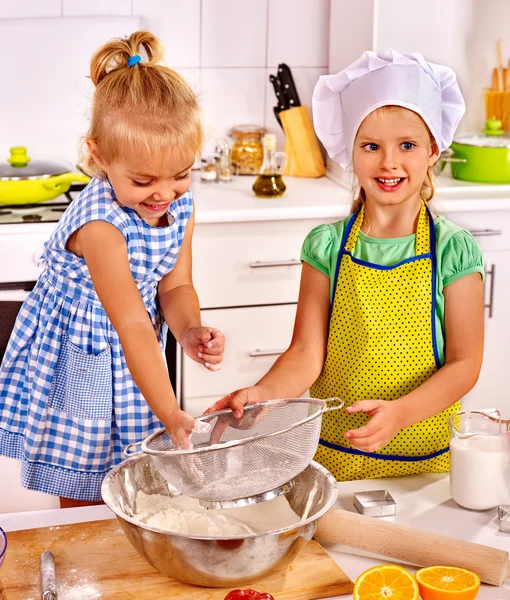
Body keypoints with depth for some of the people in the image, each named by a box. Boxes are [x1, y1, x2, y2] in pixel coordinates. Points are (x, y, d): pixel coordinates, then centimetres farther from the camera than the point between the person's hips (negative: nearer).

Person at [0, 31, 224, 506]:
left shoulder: (180, 204, -10)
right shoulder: (99, 222, -31)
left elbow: (175, 286, -4)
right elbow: (132, 325, -32)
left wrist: (190, 332, -27)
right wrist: (171, 416, -33)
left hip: (132, 361, 6)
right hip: (77, 361, -6)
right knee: (83, 504, 7)